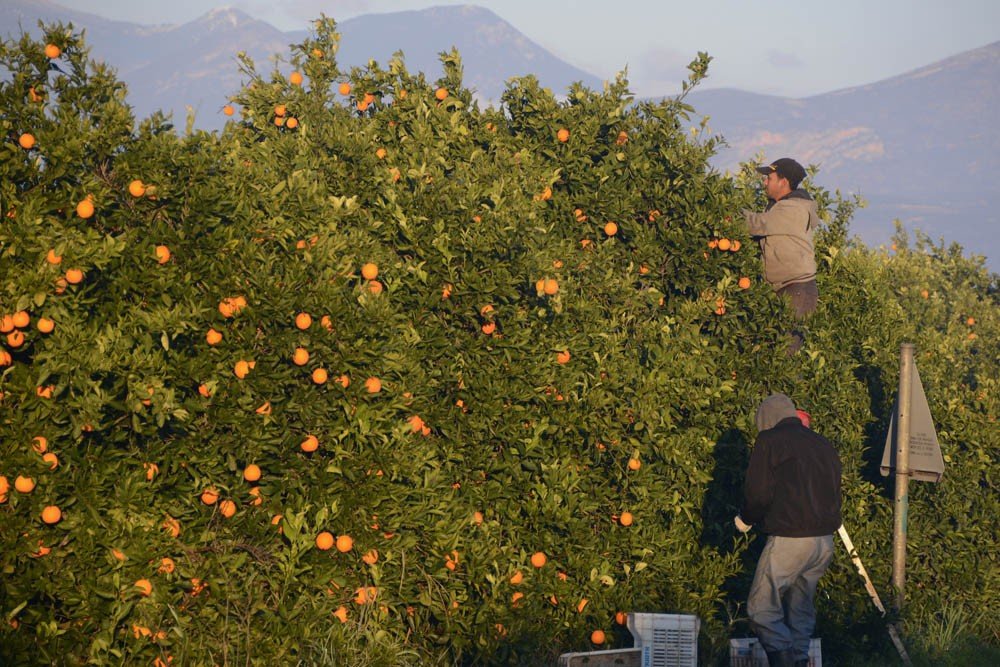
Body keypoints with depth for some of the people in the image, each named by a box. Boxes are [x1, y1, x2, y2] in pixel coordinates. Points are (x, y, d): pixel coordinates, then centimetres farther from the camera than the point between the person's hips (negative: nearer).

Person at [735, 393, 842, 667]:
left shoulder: (769, 441, -3)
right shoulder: (823, 445, 17)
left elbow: (758, 493, -8)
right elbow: (833, 494, 18)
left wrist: (746, 519, 9)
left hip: (788, 541, -7)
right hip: (825, 541, 7)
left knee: (762, 609, -2)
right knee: (801, 612, 16)